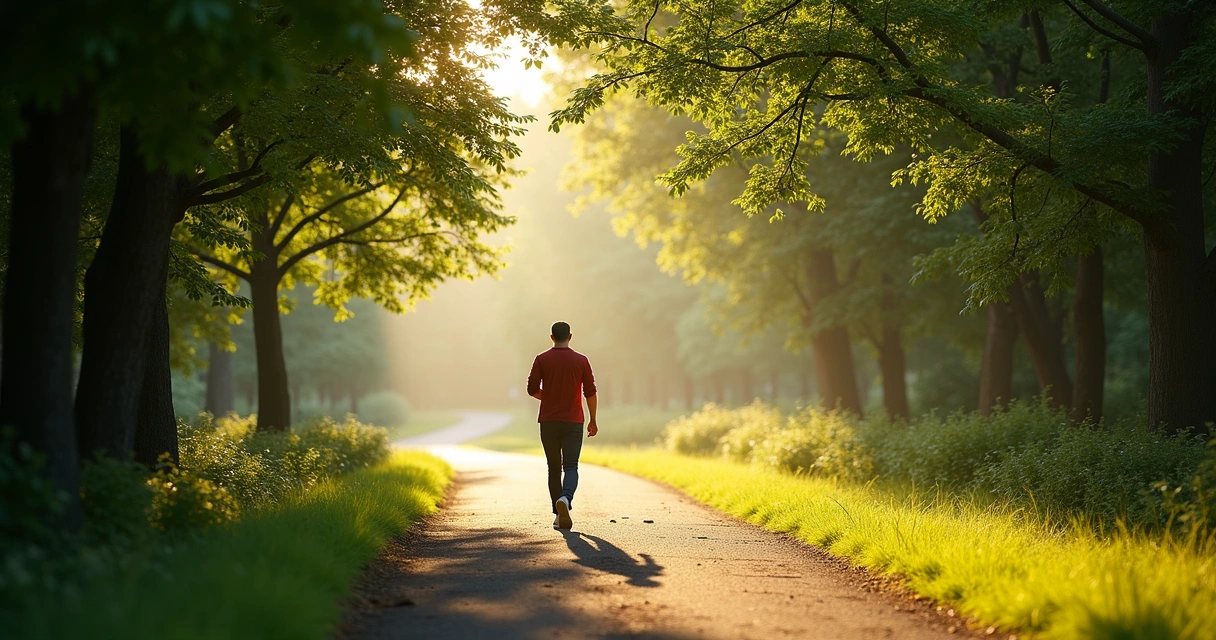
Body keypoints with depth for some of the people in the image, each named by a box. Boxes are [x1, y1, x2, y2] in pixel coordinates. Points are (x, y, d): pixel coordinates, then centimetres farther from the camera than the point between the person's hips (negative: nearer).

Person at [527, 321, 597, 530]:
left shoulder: (542, 360, 0)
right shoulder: (581, 360, 0)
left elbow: (532, 389, -4)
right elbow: (590, 392, -1)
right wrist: (593, 421, 8)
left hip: (548, 421, 1)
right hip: (573, 422, -1)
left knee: (554, 469, 11)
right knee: (571, 467, -4)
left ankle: (559, 515, 13)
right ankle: (565, 499, -32)